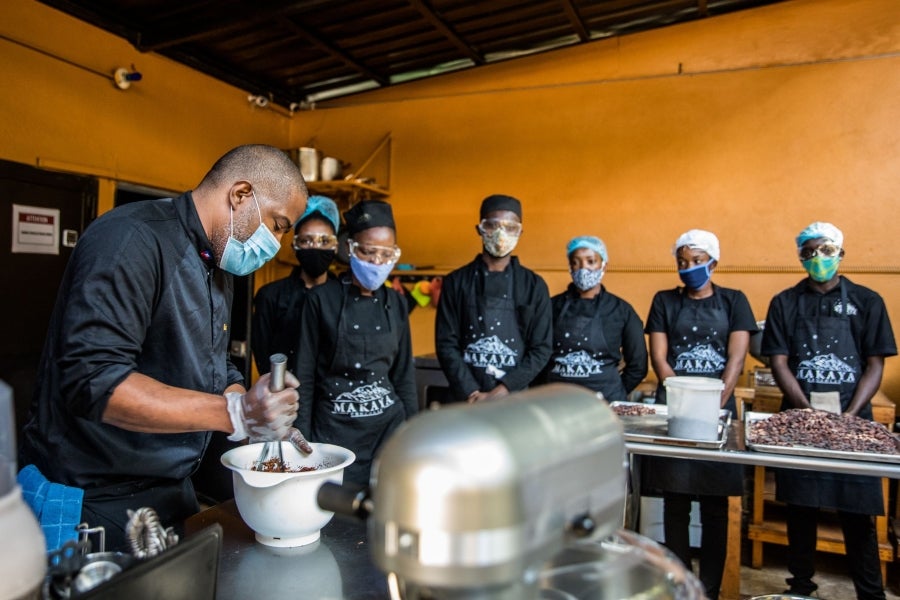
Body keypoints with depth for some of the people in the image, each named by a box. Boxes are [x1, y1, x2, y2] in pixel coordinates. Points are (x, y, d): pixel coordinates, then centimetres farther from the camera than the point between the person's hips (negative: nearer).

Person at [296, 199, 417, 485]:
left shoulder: (396, 303, 5)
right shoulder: (323, 298, -6)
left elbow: (404, 374, 10)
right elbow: (305, 374, -2)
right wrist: (302, 438, -3)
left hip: (389, 427, 3)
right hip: (334, 430, -3)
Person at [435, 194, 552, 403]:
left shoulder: (534, 285, 4)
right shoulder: (456, 282, 3)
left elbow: (541, 348, 1)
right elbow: (446, 344, -1)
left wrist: (503, 390, -10)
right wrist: (472, 394, -10)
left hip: (515, 399, 0)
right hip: (465, 399, 0)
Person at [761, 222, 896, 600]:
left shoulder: (866, 302, 6)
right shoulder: (785, 304, 6)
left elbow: (875, 365, 2)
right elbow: (778, 363, 0)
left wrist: (851, 414, -12)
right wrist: (809, 411, -12)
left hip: (852, 417, -1)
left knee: (856, 512, 3)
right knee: (800, 507, 8)